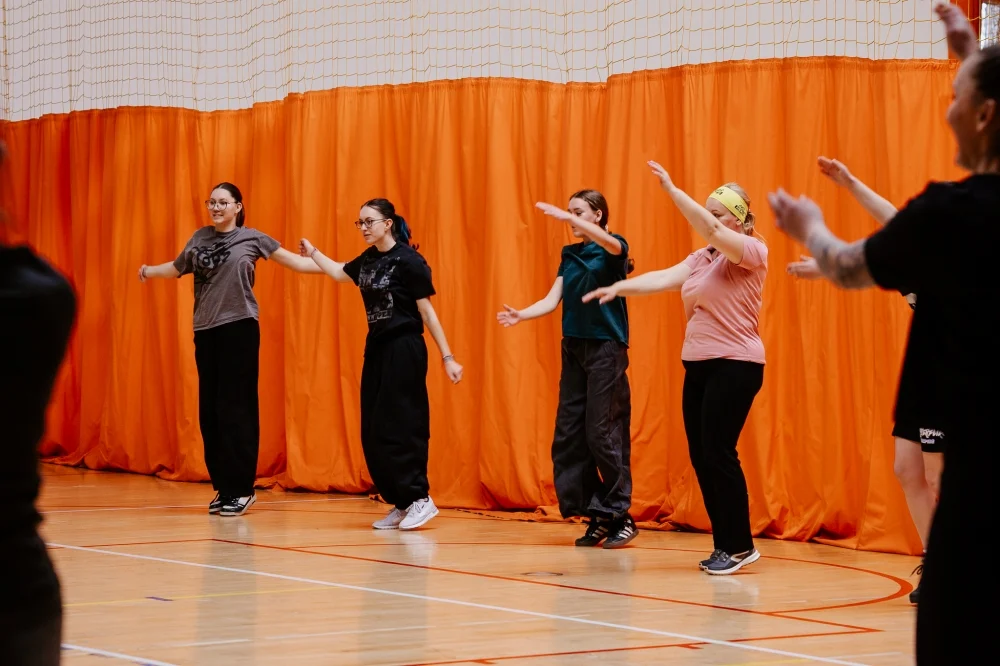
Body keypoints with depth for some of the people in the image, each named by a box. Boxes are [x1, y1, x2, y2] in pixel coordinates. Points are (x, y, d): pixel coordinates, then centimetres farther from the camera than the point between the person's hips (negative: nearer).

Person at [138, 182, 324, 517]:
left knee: (236, 409, -7)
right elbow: (177, 268, 23)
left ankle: (241, 489, -1)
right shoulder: (200, 238, 11)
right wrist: (150, 271, 6)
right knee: (209, 411, 5)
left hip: (240, 328, -5)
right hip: (205, 330, 5)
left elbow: (292, 261, 2)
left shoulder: (251, 238, 1)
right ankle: (223, 487, 14)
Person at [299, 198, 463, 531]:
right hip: (376, 348, 8)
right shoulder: (368, 260, 9)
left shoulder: (408, 261, -11)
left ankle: (419, 499, -4)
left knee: (396, 428, -11)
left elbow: (427, 311, -11)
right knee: (372, 432, 5)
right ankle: (401, 504, 11)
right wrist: (312, 252, 34)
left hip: (404, 350, -8)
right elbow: (338, 273, 31)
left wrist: (448, 358, -12)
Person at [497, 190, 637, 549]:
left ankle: (620, 515, 0)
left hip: (606, 348, -7)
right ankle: (598, 517, 8)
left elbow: (610, 243, -29)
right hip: (574, 347, 7)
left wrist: (566, 217, -39)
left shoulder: (614, 249, -4)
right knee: (568, 435, 2)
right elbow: (553, 300, 5)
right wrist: (521, 315, -14)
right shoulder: (570, 255, 13)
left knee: (603, 433, -9)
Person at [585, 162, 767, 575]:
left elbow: (710, 230, -22)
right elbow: (664, 279, 1)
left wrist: (672, 190, -26)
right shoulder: (701, 258, 14)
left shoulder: (752, 252, -7)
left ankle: (740, 546, -2)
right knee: (700, 456, 5)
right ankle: (725, 545, 13)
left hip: (735, 365, -8)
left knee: (718, 452, -11)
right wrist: (619, 288, -15)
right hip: (698, 365, 8)